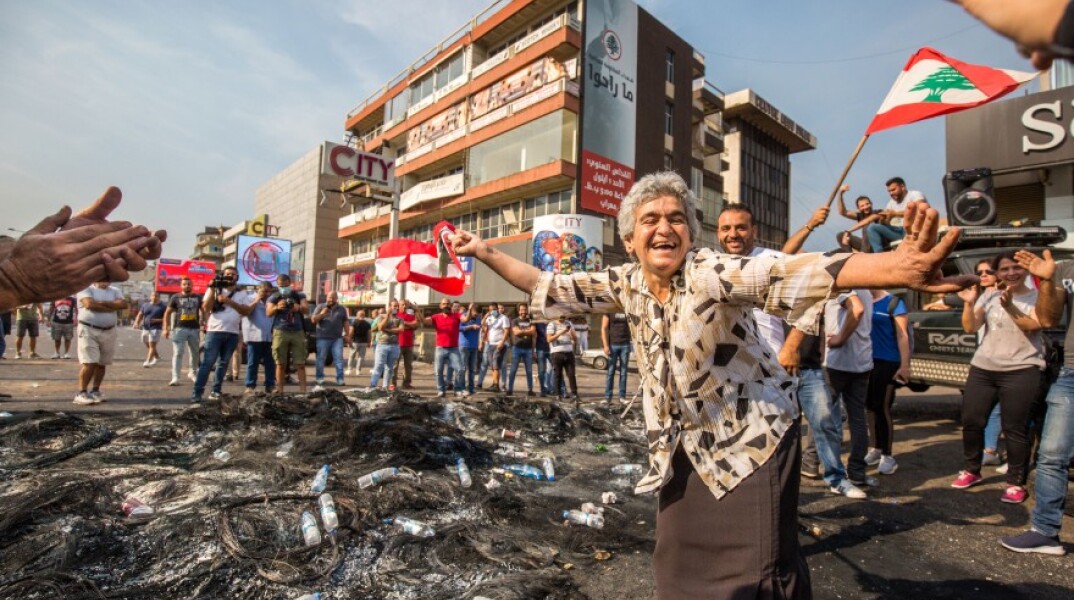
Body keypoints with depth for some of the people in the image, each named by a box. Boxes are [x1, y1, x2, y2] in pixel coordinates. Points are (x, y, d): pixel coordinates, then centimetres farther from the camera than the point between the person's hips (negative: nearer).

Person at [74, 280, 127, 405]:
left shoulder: (115, 291, 13)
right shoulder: (86, 288, -1)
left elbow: (123, 304, -5)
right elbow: (89, 304, -18)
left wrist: (102, 303, -13)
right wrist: (112, 308, -9)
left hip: (109, 331, 5)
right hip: (89, 330, -5)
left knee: (102, 363, 9)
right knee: (89, 363, -10)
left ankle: (95, 391, 20)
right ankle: (81, 393, -4)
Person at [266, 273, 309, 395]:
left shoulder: (299, 295, 11)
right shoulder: (273, 298, 8)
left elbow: (306, 309, -3)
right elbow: (268, 313, -5)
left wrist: (299, 308, -27)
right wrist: (277, 307, -28)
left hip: (298, 332, 1)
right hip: (280, 332, 0)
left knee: (300, 364, -4)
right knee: (281, 364, -1)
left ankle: (303, 390, -4)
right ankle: (279, 391, 2)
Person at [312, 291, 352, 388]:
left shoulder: (342, 309, 13)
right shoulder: (320, 307, 7)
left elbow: (346, 322, 12)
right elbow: (313, 320, 4)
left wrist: (347, 335, 5)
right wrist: (322, 314, -11)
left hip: (337, 338, 1)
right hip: (323, 338, -1)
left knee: (339, 359, -3)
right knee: (320, 359, 3)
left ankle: (340, 379, 0)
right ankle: (319, 378, 13)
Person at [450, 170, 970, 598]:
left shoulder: (711, 272, -24)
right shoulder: (625, 284, -7)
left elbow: (784, 275, -42)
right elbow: (551, 288, 0)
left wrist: (894, 268, -58)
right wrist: (485, 252, -3)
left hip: (751, 437, -5)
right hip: (683, 446, 6)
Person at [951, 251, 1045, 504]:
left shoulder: (1038, 297, 0)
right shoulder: (988, 296, 8)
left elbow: (1033, 326, -15)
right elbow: (970, 328, 0)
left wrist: (1010, 306, -29)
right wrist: (969, 303, -14)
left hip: (1022, 371, -4)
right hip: (983, 368, 4)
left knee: (1015, 428, -2)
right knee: (971, 421, 6)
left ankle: (1016, 483, 12)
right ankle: (972, 471, 23)